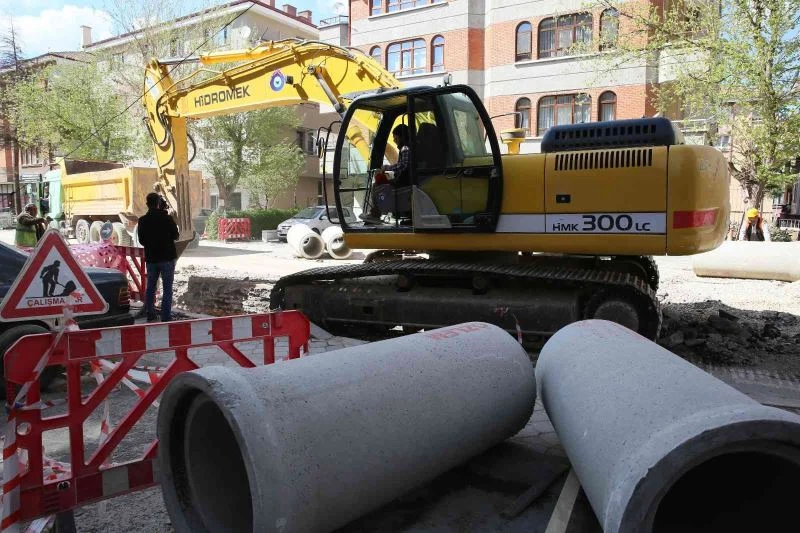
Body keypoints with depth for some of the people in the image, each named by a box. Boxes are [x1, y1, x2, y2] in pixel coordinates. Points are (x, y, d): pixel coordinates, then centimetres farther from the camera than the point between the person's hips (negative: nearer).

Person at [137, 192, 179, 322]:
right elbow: (175, 236, -1)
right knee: (167, 288, 0)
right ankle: (166, 317, -3)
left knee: (150, 287, 17)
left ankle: (150, 314, 23)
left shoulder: (143, 221, -2)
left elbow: (141, 240, 6)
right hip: (167, 258, -3)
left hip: (151, 258, 4)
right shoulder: (167, 218, -11)